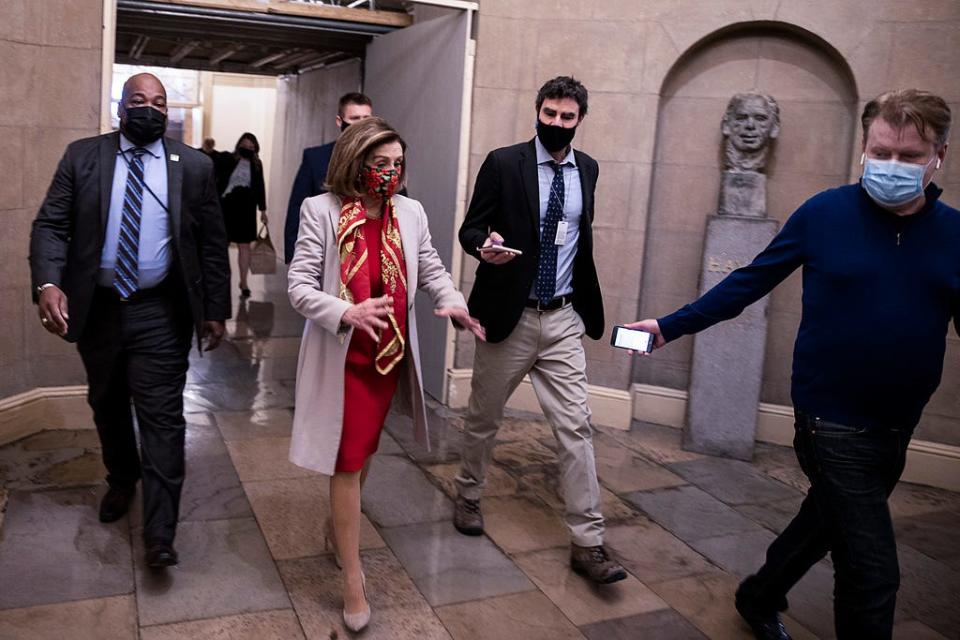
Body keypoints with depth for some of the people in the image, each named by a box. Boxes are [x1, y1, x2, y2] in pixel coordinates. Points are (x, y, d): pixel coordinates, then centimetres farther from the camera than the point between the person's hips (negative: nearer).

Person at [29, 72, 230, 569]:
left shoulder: (194, 166, -1)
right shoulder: (82, 156, 2)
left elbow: (212, 243, 1)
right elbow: (50, 225, -2)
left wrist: (215, 309, 0)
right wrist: (47, 283, -19)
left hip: (160, 313, -2)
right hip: (96, 307, 3)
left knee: (162, 417, -3)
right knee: (107, 406, 20)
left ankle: (160, 532, 5)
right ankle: (122, 480, 46)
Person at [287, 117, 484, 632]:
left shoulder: (411, 213, -2)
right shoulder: (320, 211, -13)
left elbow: (431, 269, 8)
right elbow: (299, 286, -14)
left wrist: (453, 303, -13)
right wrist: (347, 313, -32)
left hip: (390, 355, 5)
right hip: (341, 357, -4)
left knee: (364, 452, 21)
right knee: (347, 461, 1)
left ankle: (337, 524, 47)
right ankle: (352, 578, 13)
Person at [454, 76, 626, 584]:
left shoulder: (587, 170, 8)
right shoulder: (503, 163, -6)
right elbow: (470, 228, -4)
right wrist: (485, 246, -27)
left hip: (563, 319, 3)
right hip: (509, 315, -3)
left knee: (575, 427, -1)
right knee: (483, 417, 13)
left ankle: (587, 543, 6)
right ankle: (468, 496, 39)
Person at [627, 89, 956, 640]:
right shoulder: (825, 214, -11)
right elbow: (749, 284, -5)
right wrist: (669, 327, -7)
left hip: (897, 428, 5)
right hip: (833, 421, -5)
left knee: (828, 524, 24)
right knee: (872, 571, -5)